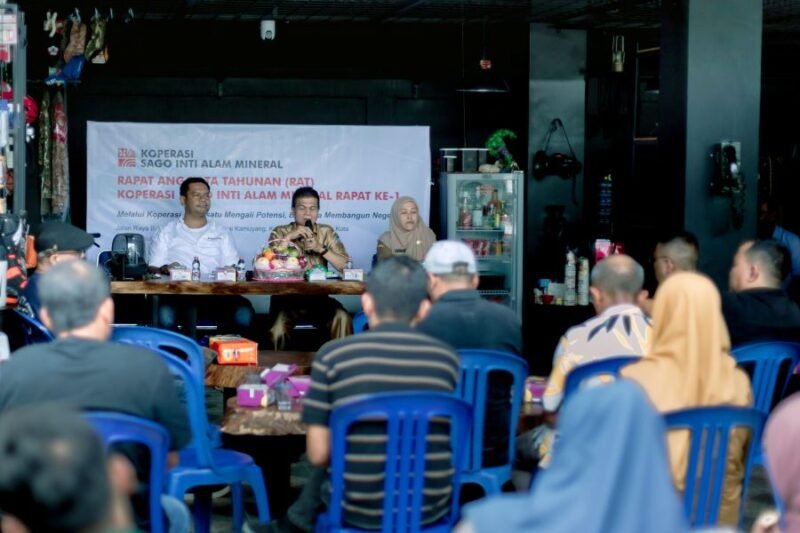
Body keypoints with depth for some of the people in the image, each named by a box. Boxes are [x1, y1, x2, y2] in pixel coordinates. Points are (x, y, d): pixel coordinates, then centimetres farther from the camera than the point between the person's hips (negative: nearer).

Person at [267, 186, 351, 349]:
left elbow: (346, 266, -1)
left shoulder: (327, 232, 8)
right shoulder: (280, 232, 5)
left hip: (317, 297, 1)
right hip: (286, 297, -1)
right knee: (278, 329, -30)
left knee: (342, 318, -26)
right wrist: (289, 237, -17)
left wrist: (321, 248, -13)